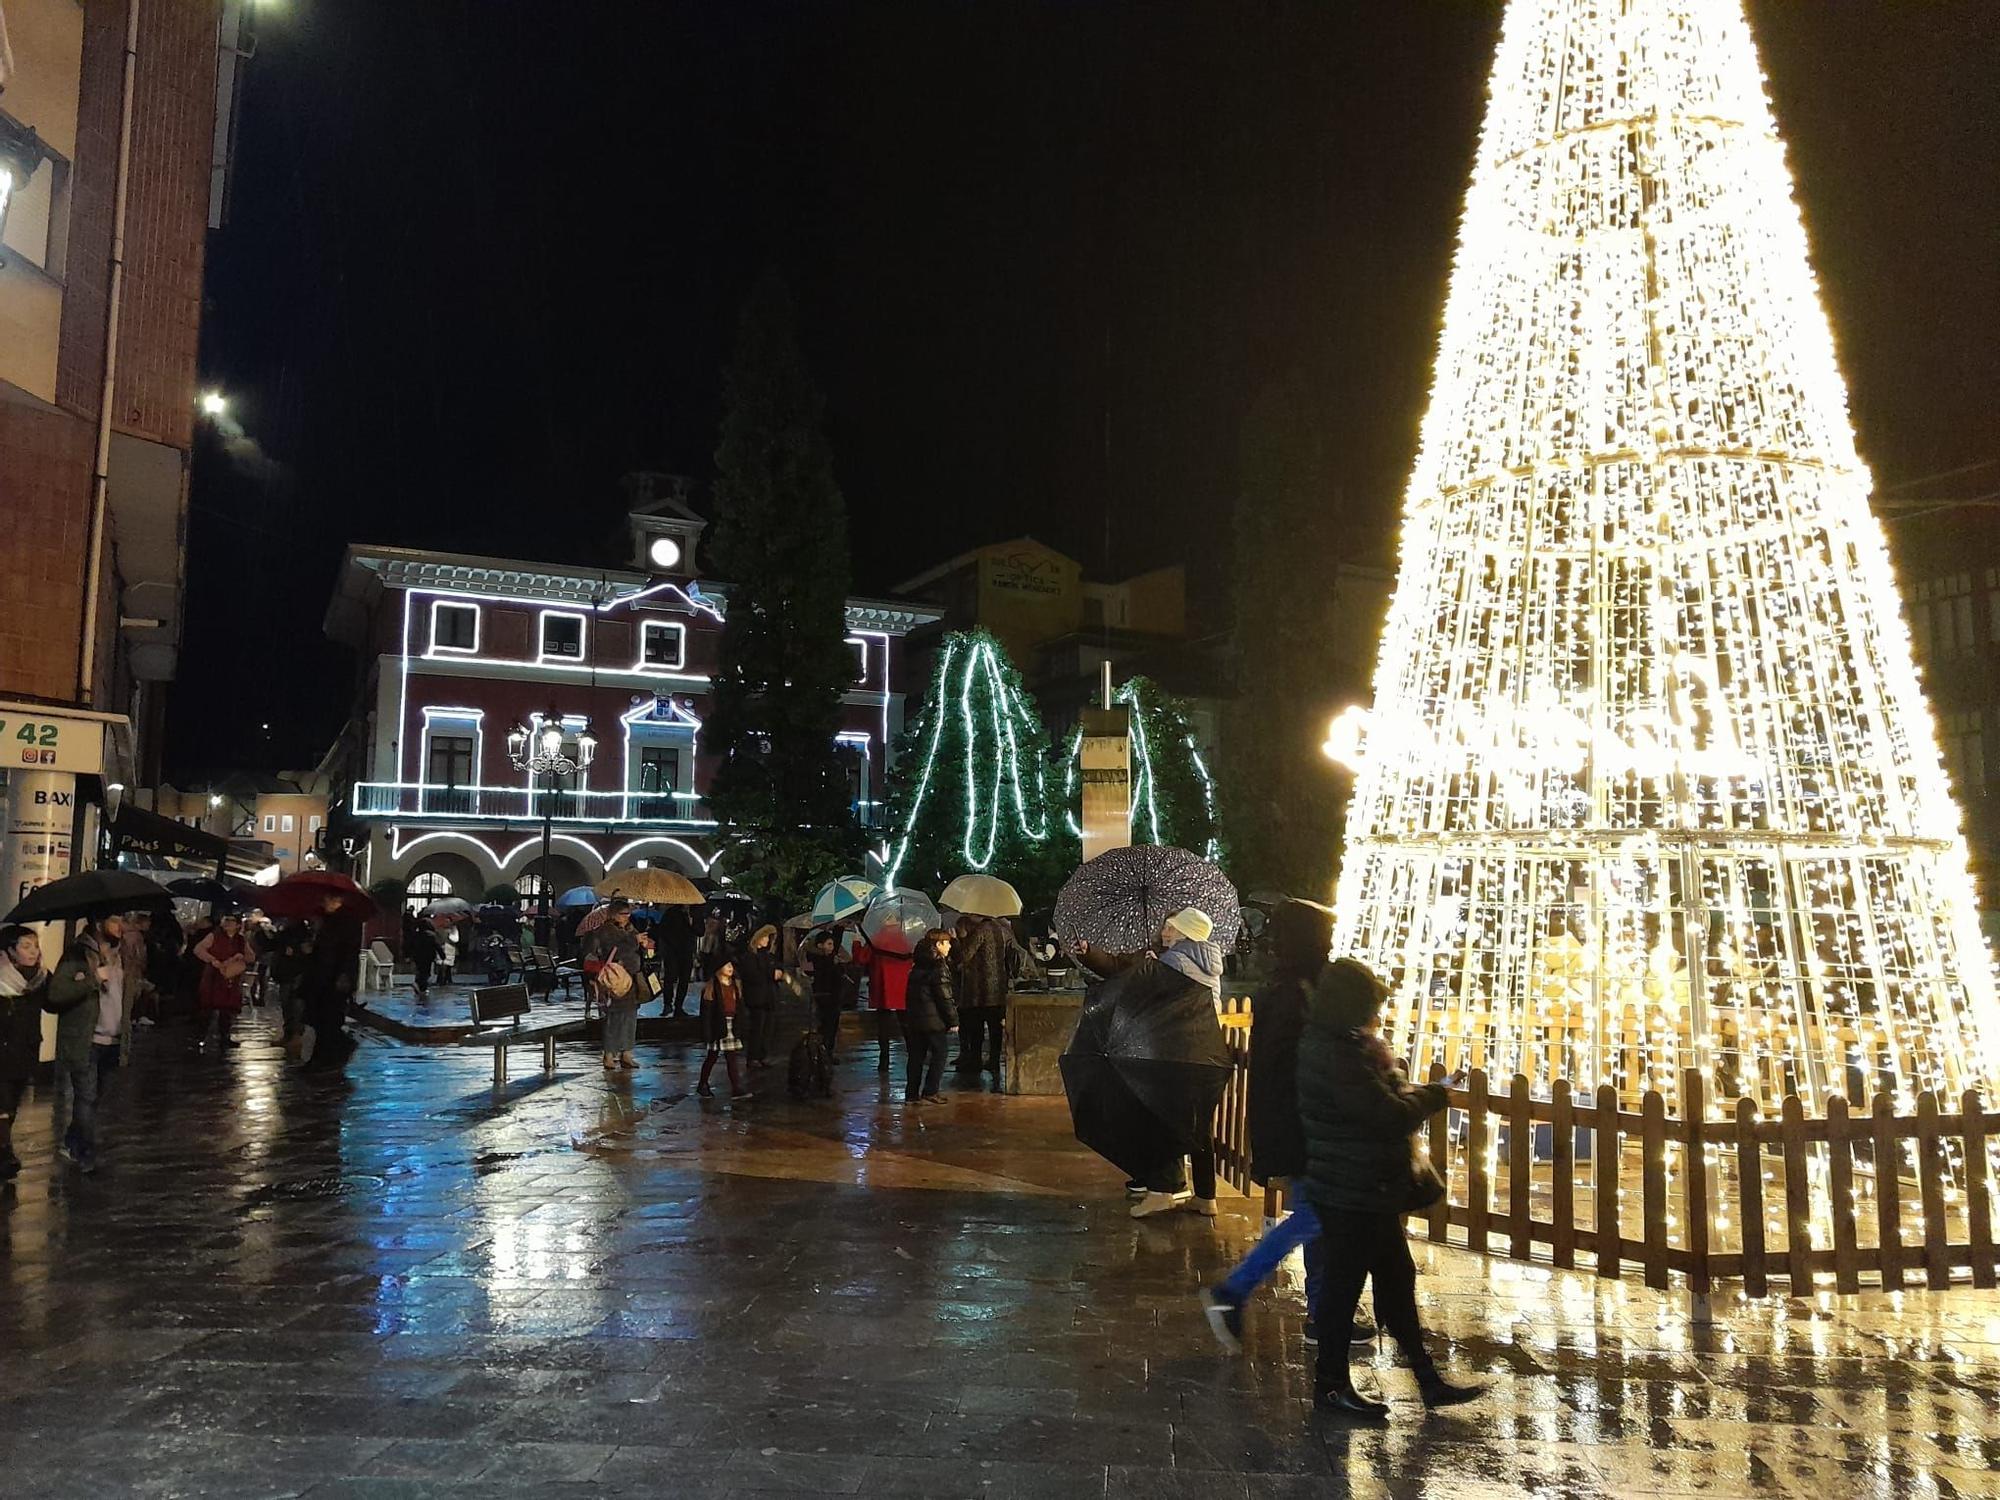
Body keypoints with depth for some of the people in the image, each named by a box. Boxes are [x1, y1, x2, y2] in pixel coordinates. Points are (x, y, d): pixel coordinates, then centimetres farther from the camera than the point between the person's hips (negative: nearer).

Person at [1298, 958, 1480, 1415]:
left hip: (1372, 1191, 10)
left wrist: (1411, 1094, -7)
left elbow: (1384, 1097, 13)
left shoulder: (1342, 1046, 8)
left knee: (1396, 1279, 17)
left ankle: (1428, 1379, 29)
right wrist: (1432, 1095, -8)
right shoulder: (1336, 1056, -26)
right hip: (1352, 1193, -10)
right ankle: (1331, 1385, 18)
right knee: (1344, 1283, 3)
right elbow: (1390, 1116, -25)